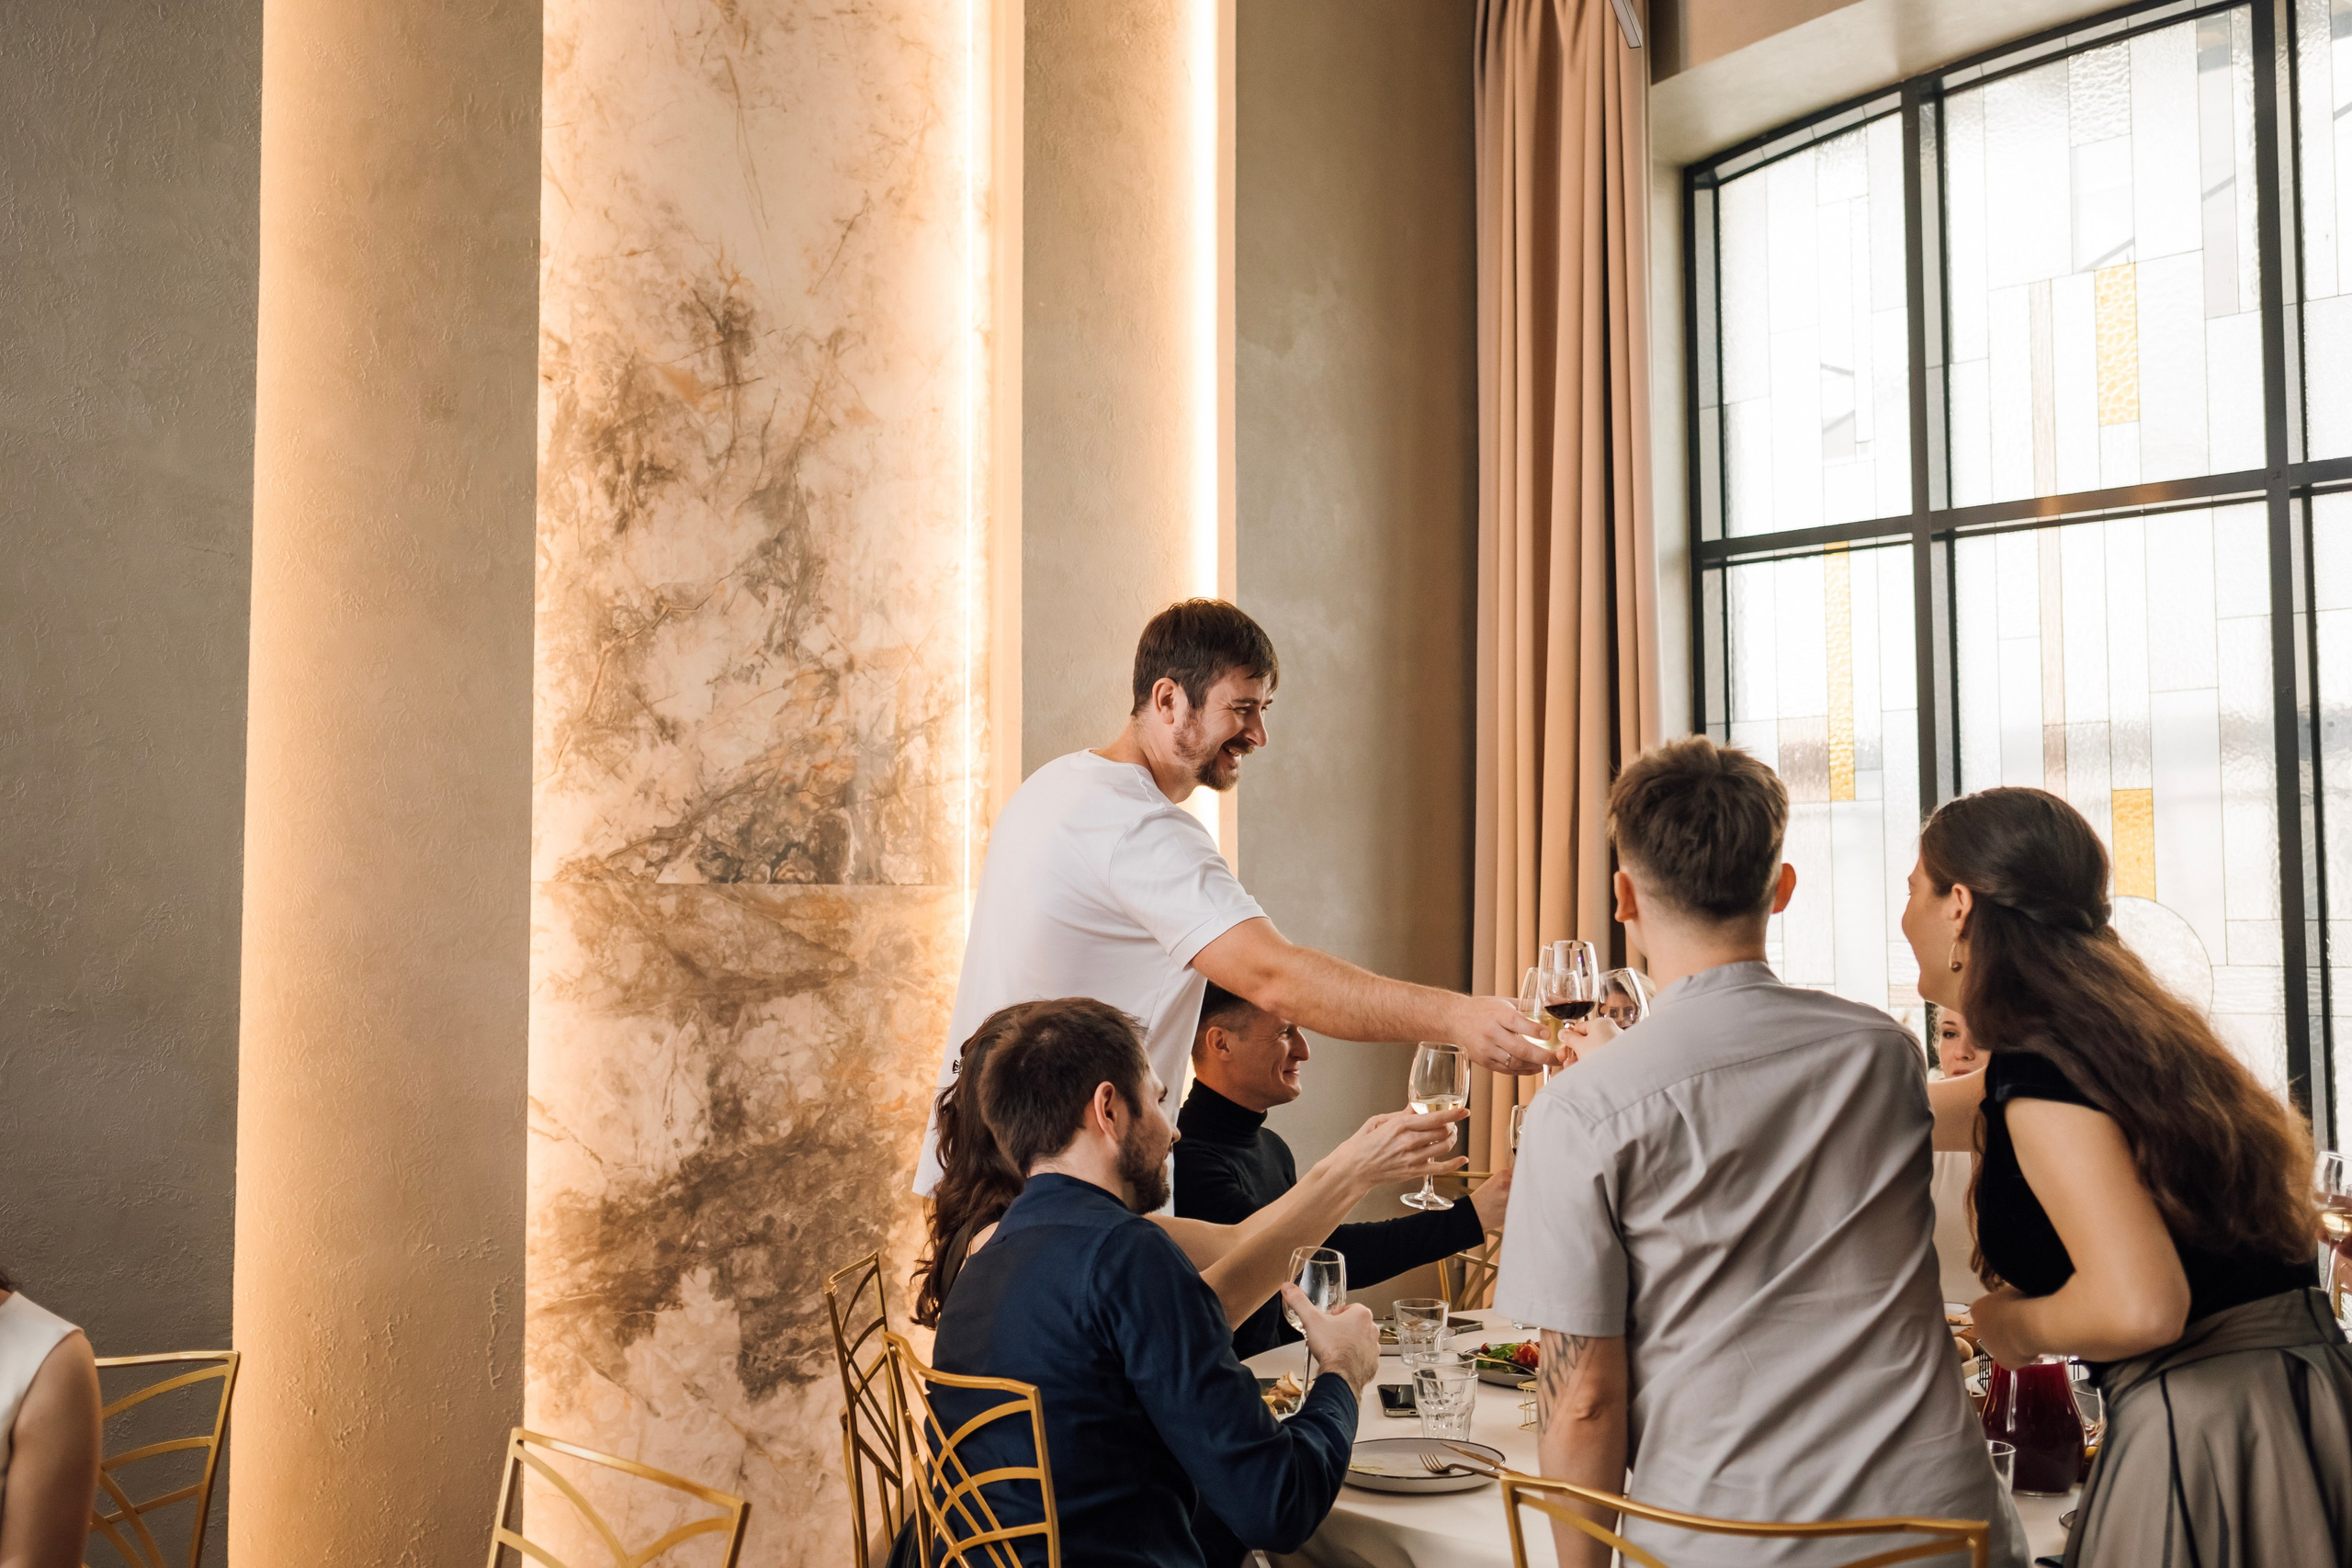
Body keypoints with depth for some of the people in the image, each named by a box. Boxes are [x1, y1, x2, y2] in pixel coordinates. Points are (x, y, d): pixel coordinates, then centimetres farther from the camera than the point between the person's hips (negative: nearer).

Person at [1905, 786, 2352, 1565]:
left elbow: (2138, 1308, -30)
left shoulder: (2040, 1068, -19)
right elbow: (1924, 1113, 29)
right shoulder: (2118, 1028, 11)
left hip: (2202, 1431, -8)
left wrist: (2009, 1324, -9)